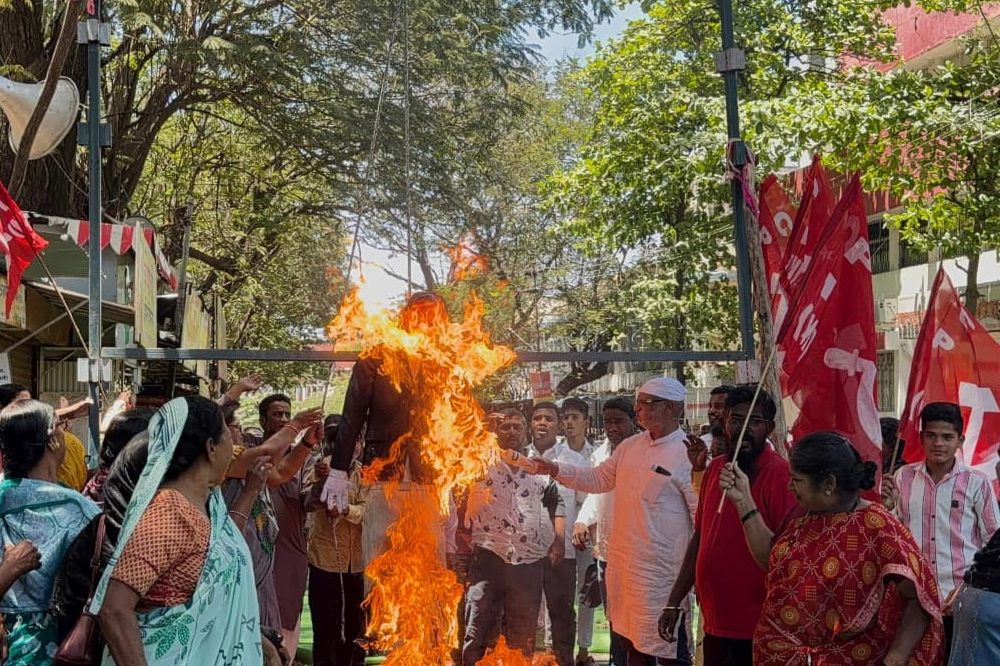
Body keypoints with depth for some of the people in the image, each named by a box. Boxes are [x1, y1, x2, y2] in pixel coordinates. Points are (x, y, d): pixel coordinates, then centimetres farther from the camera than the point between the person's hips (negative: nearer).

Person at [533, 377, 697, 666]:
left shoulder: (687, 454, -15)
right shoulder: (631, 446, 9)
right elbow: (599, 479, 18)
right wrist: (555, 469, 8)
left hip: (659, 568, -8)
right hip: (621, 563, 8)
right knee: (631, 643, 20)